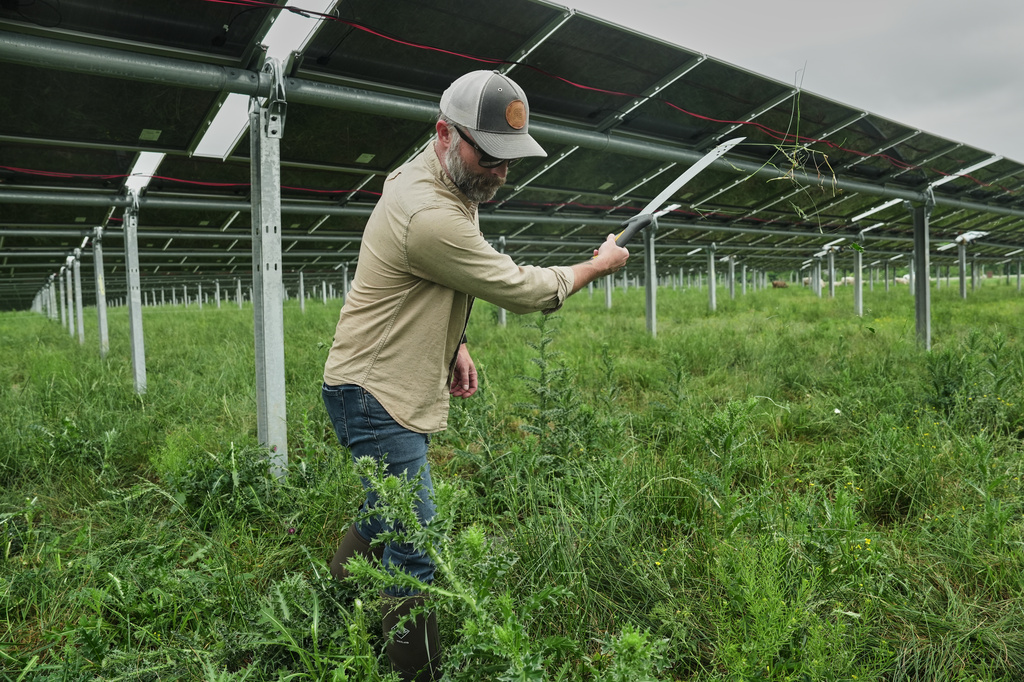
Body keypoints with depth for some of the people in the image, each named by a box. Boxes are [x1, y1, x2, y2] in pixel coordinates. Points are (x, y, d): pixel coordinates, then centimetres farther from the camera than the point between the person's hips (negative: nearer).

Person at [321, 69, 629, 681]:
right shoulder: (430, 215, -27)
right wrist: (597, 266, -4)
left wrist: (455, 344, 13)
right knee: (412, 550, -7)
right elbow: (518, 289, -19)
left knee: (383, 519, 23)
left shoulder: (447, 183, 8)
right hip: (376, 395, -10)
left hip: (392, 388, 10)